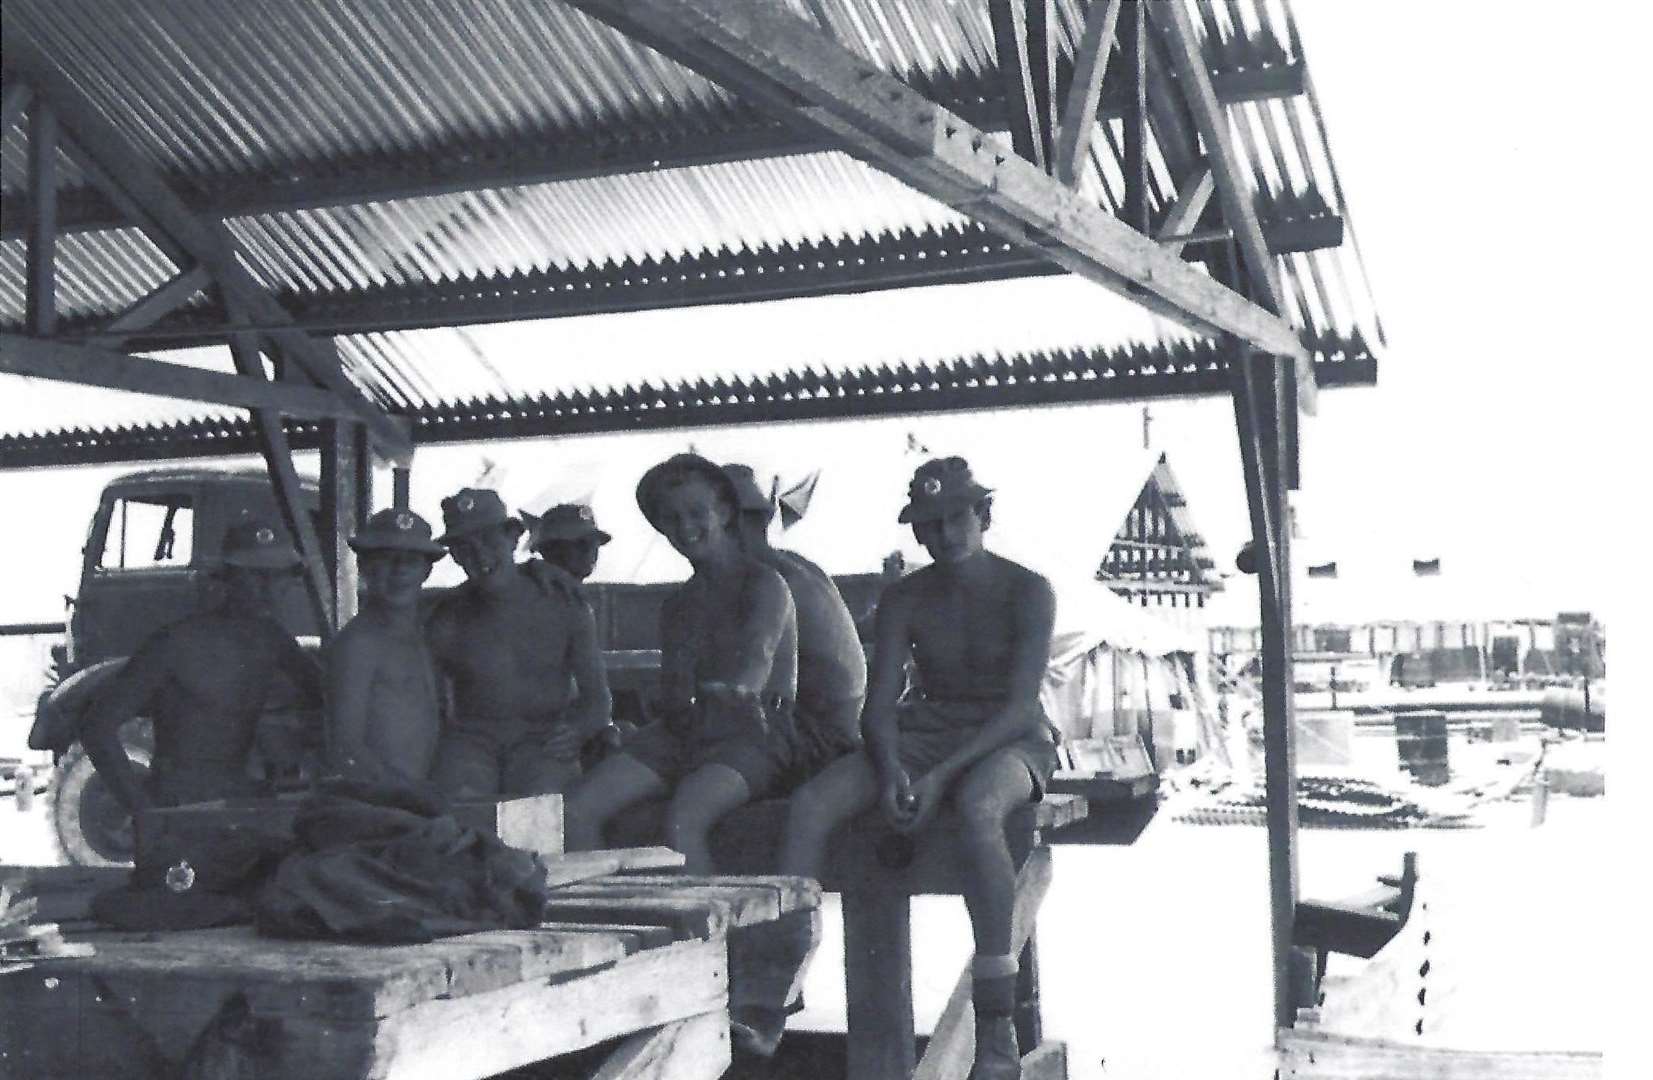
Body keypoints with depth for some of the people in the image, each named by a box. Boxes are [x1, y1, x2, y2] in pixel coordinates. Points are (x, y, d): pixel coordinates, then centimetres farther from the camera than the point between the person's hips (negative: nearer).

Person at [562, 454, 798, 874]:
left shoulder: (765, 584, 1)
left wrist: (740, 689, -42)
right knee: (576, 811, -14)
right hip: (683, 732, 6)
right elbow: (673, 693, 16)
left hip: (751, 733, -6)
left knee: (682, 821, -34)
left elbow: (760, 654, -20)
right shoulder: (678, 606, 22)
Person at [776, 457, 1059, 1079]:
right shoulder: (904, 600, 4)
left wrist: (942, 776, -27)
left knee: (977, 809, -41)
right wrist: (890, 772, -22)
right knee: (811, 803, -22)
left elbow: (1020, 706, -16)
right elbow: (879, 707, 0)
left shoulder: (1028, 594, -8)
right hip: (925, 736, 4)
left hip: (1009, 744, -4)